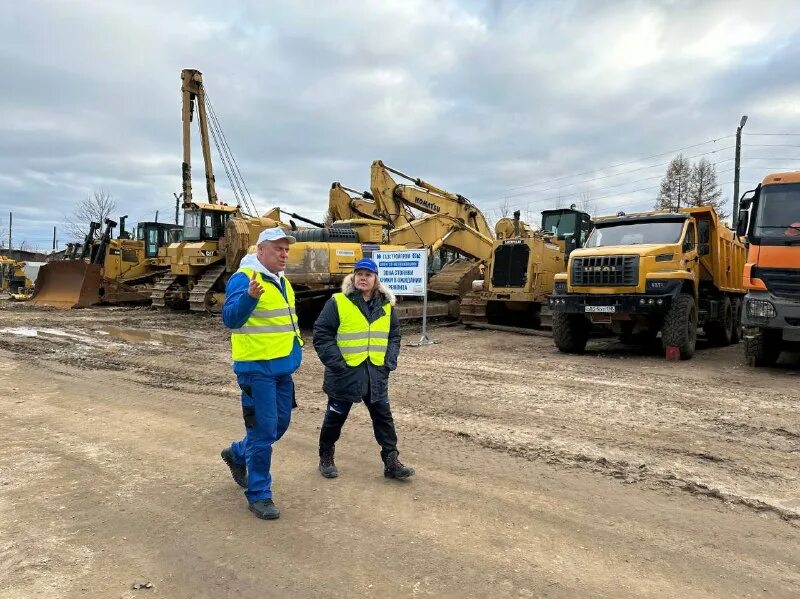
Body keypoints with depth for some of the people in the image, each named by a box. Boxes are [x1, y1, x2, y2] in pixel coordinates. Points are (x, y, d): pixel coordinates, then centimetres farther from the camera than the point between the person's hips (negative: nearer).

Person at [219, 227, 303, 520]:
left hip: (283, 367, 9)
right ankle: (259, 494, 11)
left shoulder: (283, 282, 13)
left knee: (280, 424, 18)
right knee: (264, 430, -4)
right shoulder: (243, 278, -14)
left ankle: (237, 454, 42)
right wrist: (249, 296, -45)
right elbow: (230, 318, -28)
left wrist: (295, 343, 18)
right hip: (256, 368, -9)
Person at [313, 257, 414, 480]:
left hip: (376, 374, 4)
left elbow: (394, 336, 14)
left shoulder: (386, 305, 6)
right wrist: (336, 362, -15)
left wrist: (390, 361, 2)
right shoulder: (338, 302, -8)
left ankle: (391, 462, 18)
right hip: (345, 373, -4)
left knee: (383, 416, 8)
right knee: (335, 417, 11)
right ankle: (326, 458, 30)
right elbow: (321, 335, -9)